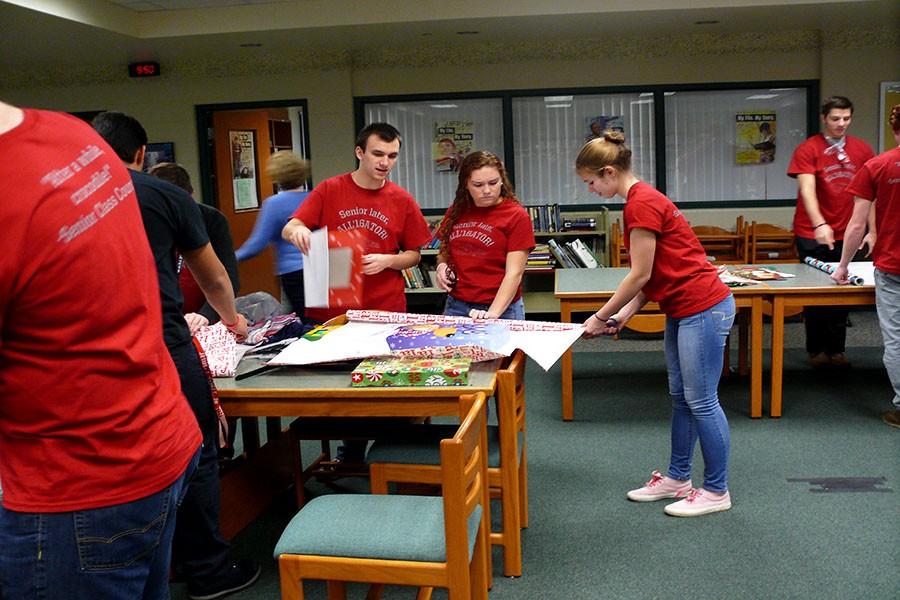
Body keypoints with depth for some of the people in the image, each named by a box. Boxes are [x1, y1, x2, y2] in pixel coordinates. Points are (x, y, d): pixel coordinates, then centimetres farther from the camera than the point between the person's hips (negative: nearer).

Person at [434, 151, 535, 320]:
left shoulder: (516, 216, -8)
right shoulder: (456, 212, 5)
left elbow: (514, 273, -14)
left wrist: (493, 313, -26)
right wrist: (442, 266, -3)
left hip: (501, 311, -4)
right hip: (455, 307, 4)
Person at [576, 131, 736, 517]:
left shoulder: (641, 204, -18)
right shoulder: (642, 199, 12)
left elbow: (641, 274, -17)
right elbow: (654, 275, 13)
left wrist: (601, 318, -8)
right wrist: (624, 315, 6)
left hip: (703, 309, -10)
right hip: (683, 310, 10)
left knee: (701, 401, -1)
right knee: (681, 398, 17)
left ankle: (716, 491, 12)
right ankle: (677, 478, 29)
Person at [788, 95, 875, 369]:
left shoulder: (862, 150, 5)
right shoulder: (807, 150, -7)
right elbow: (807, 189, -20)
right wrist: (820, 225, -34)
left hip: (846, 234, 3)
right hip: (812, 234, -3)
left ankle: (836, 349, 18)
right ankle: (816, 350, 17)